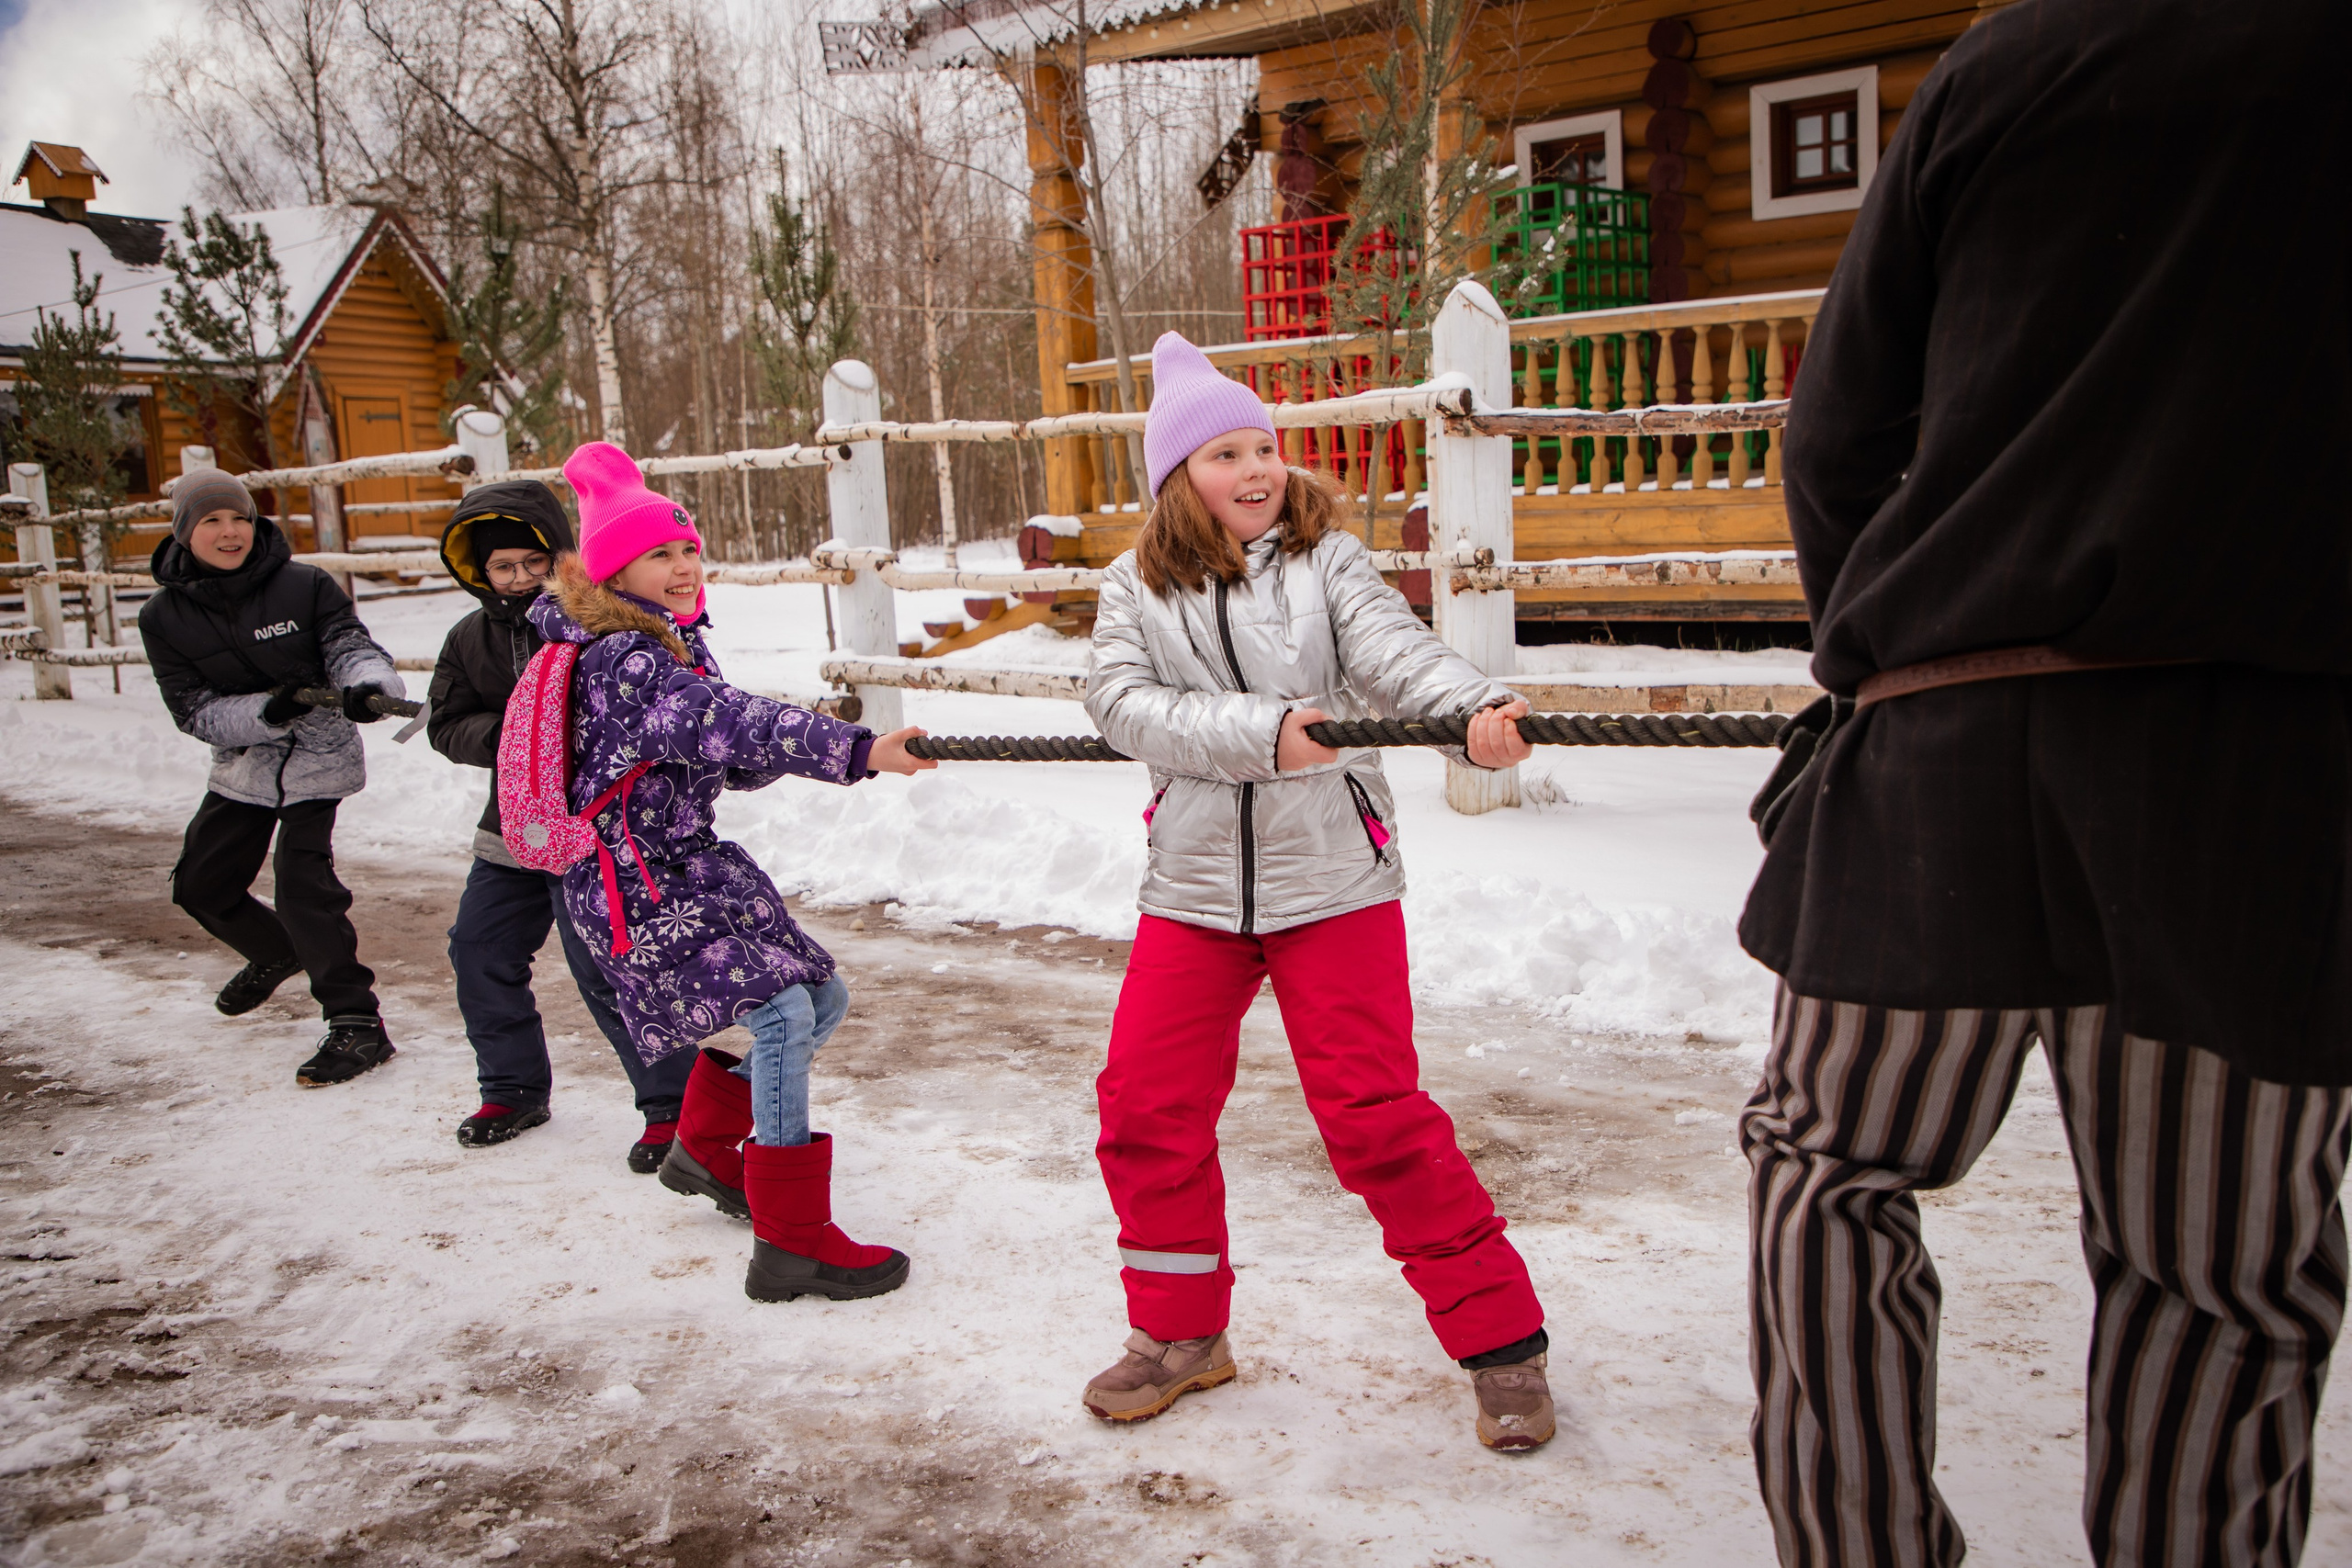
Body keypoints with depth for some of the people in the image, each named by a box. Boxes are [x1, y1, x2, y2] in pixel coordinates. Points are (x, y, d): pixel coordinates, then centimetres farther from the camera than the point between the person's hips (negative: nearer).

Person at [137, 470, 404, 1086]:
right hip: (241, 766, 6)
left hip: (316, 757, -5)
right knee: (200, 884, 16)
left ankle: (357, 1023, -10)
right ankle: (276, 954, 47)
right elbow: (194, 710, -6)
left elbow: (350, 646, -20)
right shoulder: (164, 617, -4)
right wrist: (265, 711, -25)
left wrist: (368, 684, -45)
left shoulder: (306, 586, -11)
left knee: (303, 882, -18)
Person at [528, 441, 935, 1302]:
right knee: (780, 1012, -22)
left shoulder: (675, 648, 12)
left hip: (695, 863, 10)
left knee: (824, 998, 13)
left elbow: (729, 758, 13)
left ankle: (704, 1147, 32)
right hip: (635, 887, -10)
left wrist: (788, 746, -10)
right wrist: (853, 749, -46)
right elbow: (727, 722, -35)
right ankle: (790, 1239, -13)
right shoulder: (624, 661, -19)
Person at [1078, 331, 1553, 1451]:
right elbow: (1123, 703, -12)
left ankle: (1500, 1337, 13)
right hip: (1193, 887, 3)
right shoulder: (1139, 590, 4)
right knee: (1145, 1108, 5)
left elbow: (1391, 646, -17)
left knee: (1376, 1115, -4)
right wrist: (1265, 731, -24)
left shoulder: (1327, 560, 0)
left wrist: (1475, 705, -38)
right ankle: (1181, 1333, 27)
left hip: (1332, 876, -3)